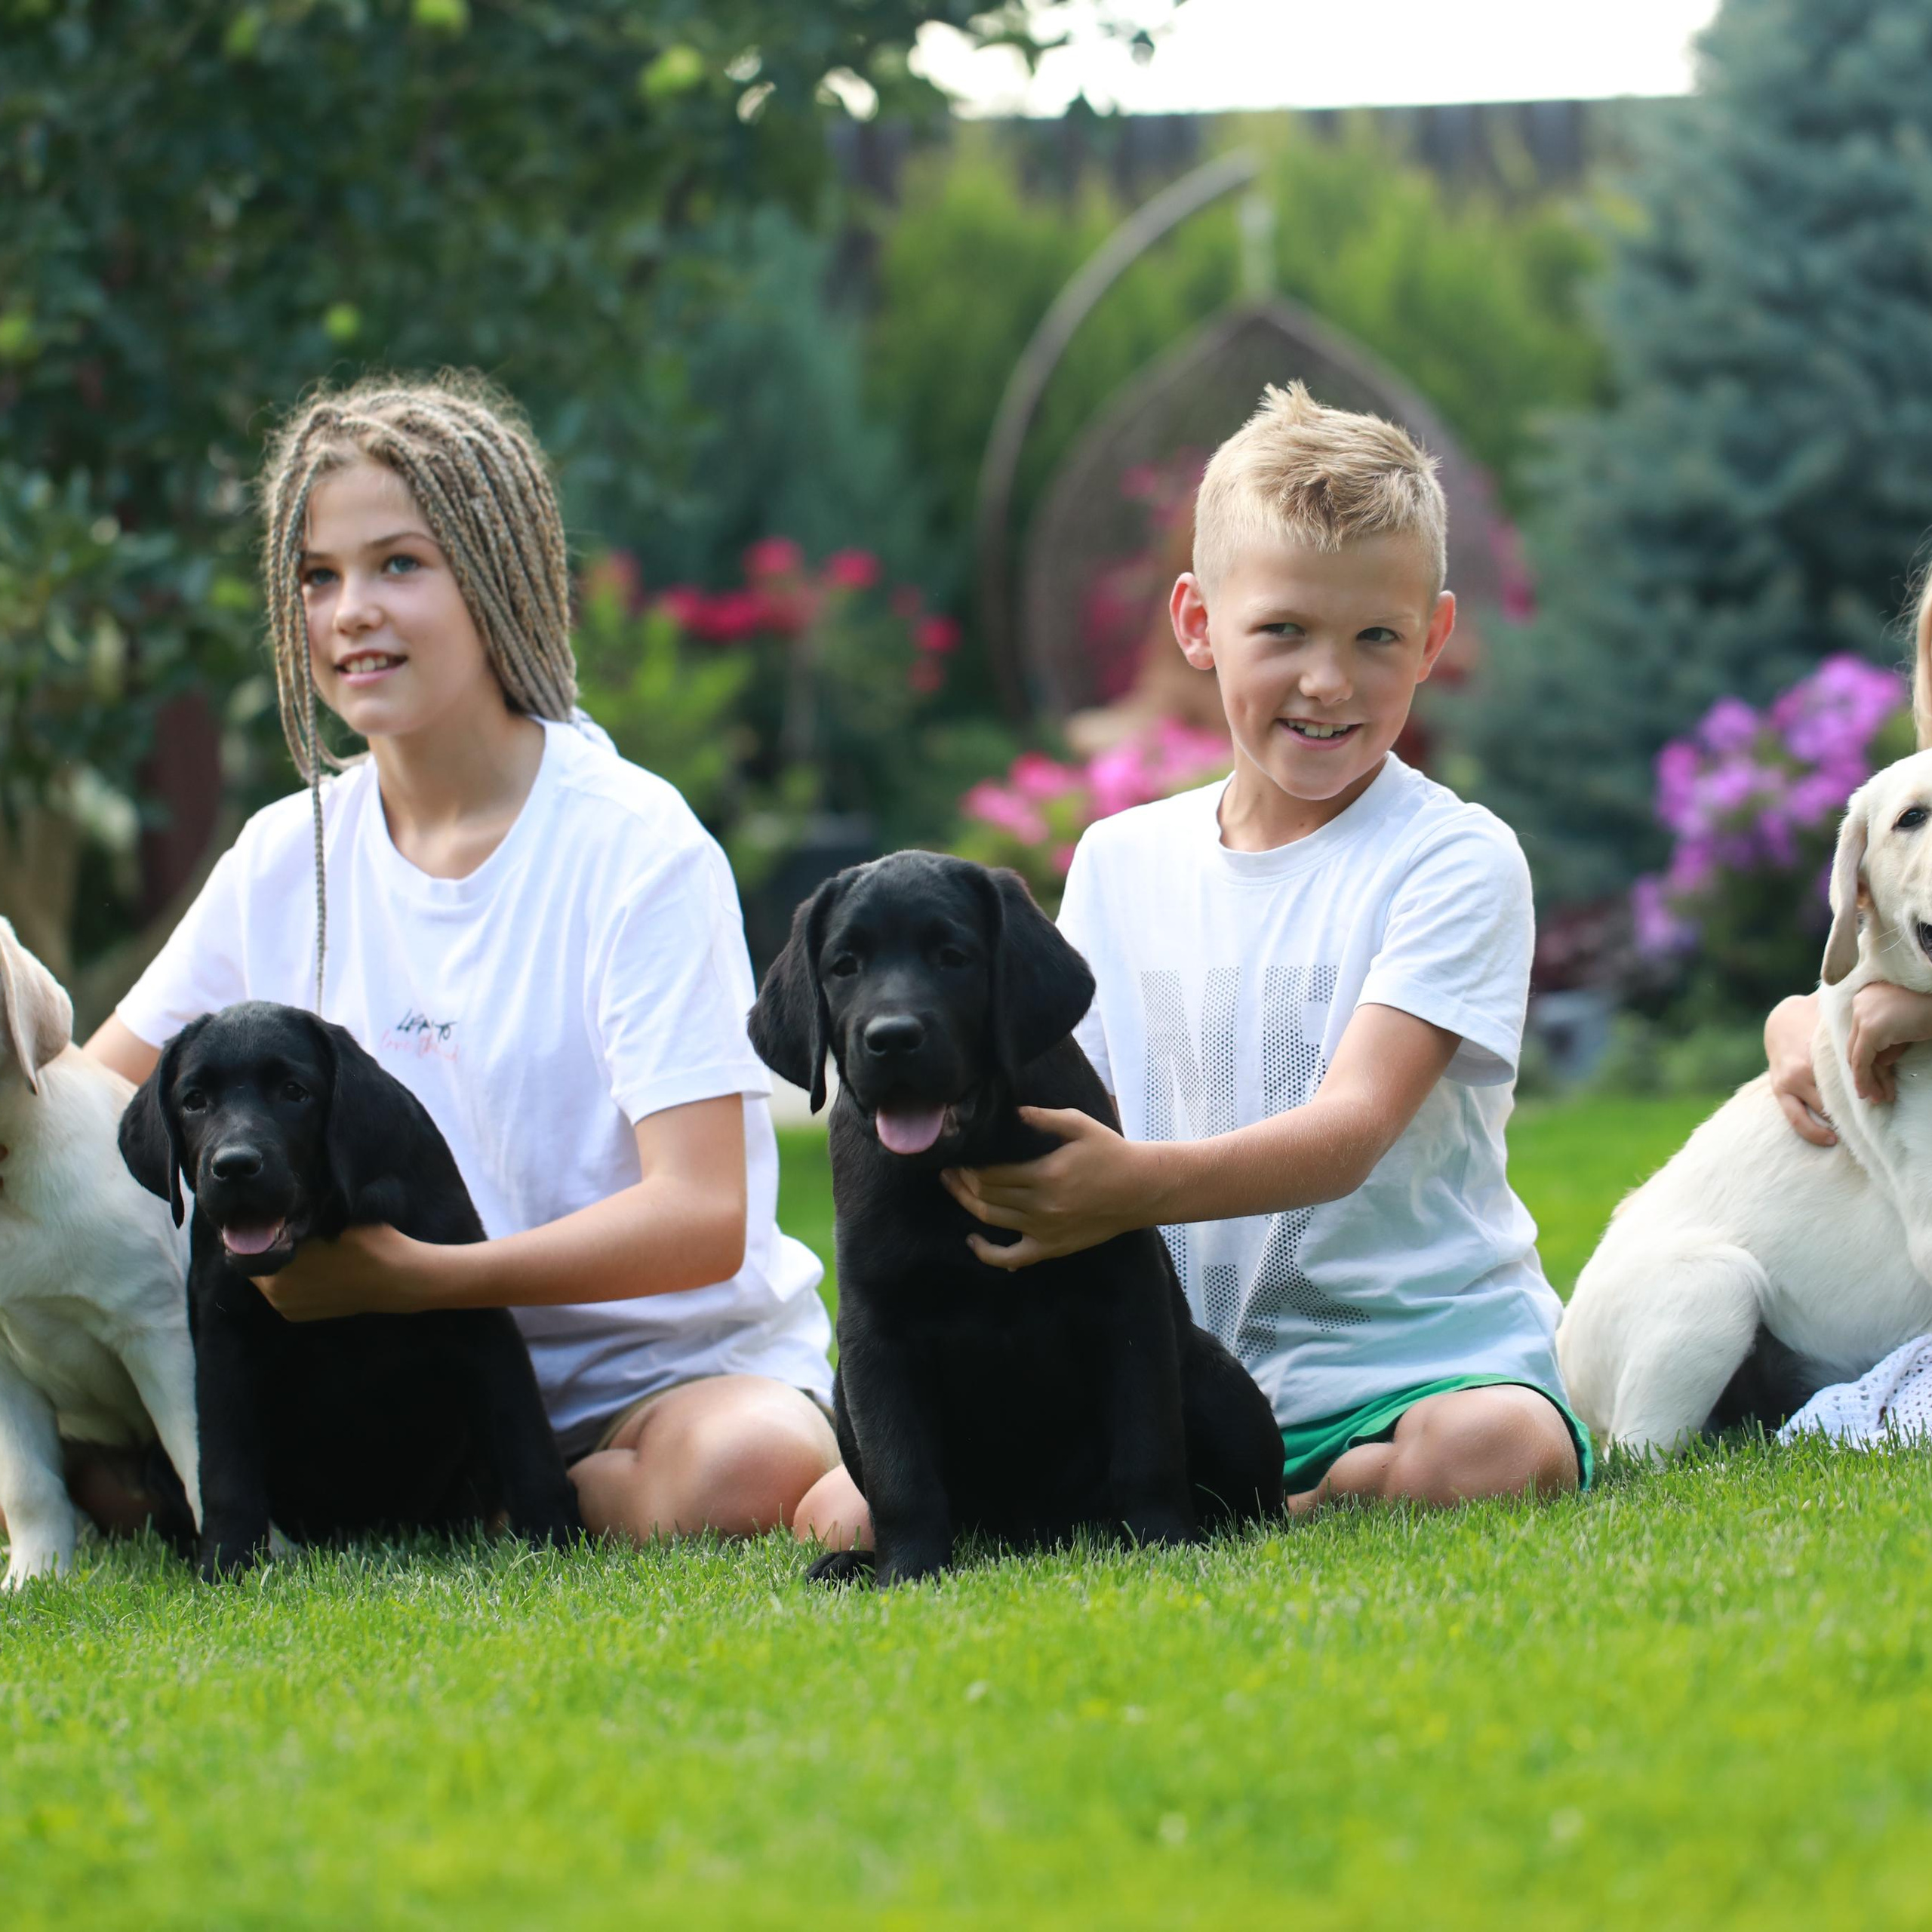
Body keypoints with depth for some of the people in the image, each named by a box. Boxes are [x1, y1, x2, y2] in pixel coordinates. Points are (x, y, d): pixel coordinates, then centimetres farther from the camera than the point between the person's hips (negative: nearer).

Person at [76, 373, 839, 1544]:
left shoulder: (635, 848, -12)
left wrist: (414, 1275, -34)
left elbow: (703, 1216, -21)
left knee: (744, 1467, -38)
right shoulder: (288, 858, 5)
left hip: (675, 1360, -4)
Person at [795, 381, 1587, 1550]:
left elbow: (1353, 1126, -16)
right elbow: (1062, 1118, 13)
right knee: (853, 1513, -17)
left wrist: (1139, 1186, -35)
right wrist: (996, 1169, -13)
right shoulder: (1121, 864, 12)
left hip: (1412, 1356, -3)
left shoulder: (1456, 861, -3)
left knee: (1490, 1451, -39)